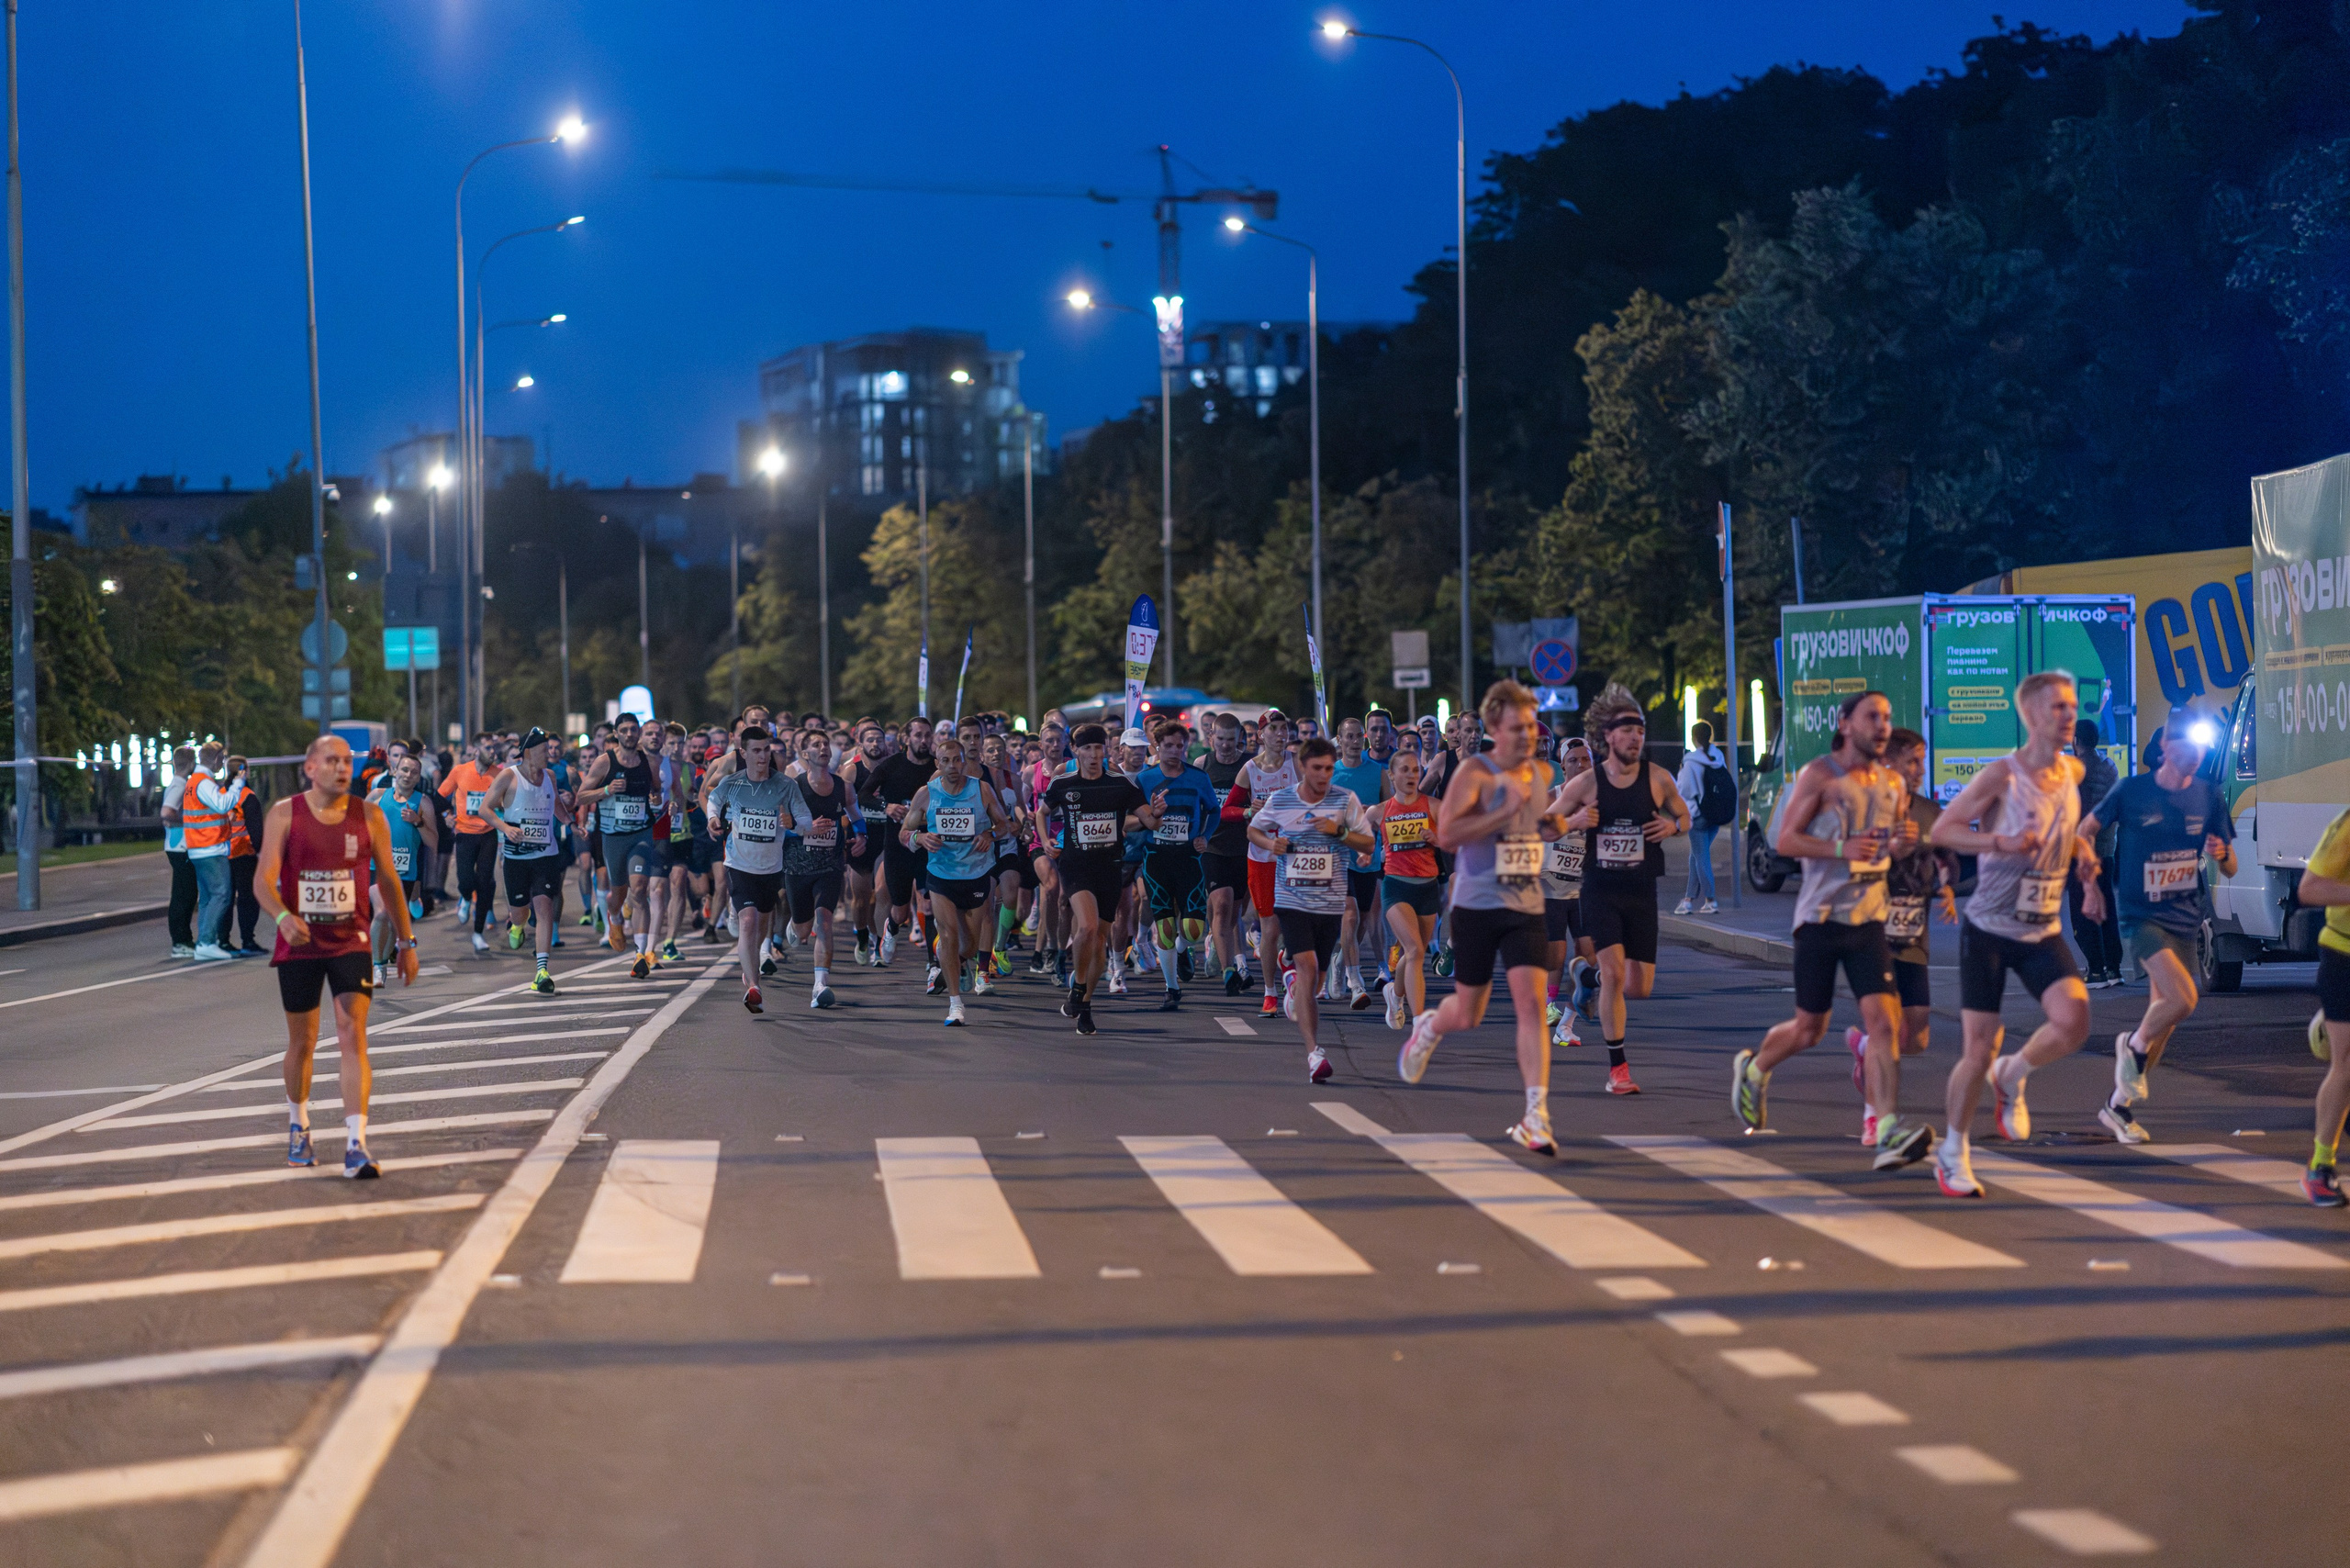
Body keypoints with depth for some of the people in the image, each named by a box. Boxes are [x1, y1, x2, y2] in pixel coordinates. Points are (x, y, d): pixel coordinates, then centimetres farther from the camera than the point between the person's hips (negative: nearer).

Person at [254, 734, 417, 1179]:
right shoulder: (284, 815, -4)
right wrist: (283, 917, -31)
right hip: (299, 944, 0)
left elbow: (388, 880, 10)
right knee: (302, 1042, 12)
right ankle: (298, 1127, 37)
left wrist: (406, 942, 10)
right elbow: (264, 880, -10)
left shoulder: (369, 817, 1)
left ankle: (356, 1146, -19)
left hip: (351, 943, 0)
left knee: (353, 1036, -14)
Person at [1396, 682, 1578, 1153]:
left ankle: (1536, 1115, -14)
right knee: (1468, 1015, 9)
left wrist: (1564, 813, 2)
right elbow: (1446, 833, -22)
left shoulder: (1542, 774, 9)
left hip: (1527, 908, 4)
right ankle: (1429, 1026, 46)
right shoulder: (1475, 772, -11)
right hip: (1477, 906, -4)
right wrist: (1507, 809, -25)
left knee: (1531, 1003, -13)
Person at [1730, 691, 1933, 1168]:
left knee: (1883, 1021, -13)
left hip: (1869, 919, 4)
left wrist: (1903, 842, -3)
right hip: (1821, 917, -4)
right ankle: (1753, 1068, 38)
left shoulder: (1893, 783, 10)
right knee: (1809, 1030, 6)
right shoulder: (1819, 775, -6)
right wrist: (1842, 849, -24)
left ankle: (1888, 1134, -18)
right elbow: (1785, 840, -10)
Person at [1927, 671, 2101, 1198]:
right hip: (1989, 931, -5)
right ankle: (1953, 1150, 19)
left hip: (2044, 931, 5)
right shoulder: (2002, 774, -14)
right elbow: (1943, 829, -12)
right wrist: (2002, 842, -25)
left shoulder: (2073, 772, 4)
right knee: (1977, 1052, -3)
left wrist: (2082, 855, 6)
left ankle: (2011, 1076, 12)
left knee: (2073, 1021, -19)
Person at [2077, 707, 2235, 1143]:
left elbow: (2230, 870, 6)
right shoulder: (2131, 791, -8)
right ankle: (2133, 1046, 4)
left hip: (2185, 920, 5)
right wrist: (2092, 883, -1)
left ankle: (2118, 1105, 22)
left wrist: (2220, 854, -17)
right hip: (2140, 916, -5)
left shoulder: (2210, 797, 2)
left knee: (2163, 1017, 8)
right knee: (2183, 998, -25)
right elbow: (2087, 830, 7)